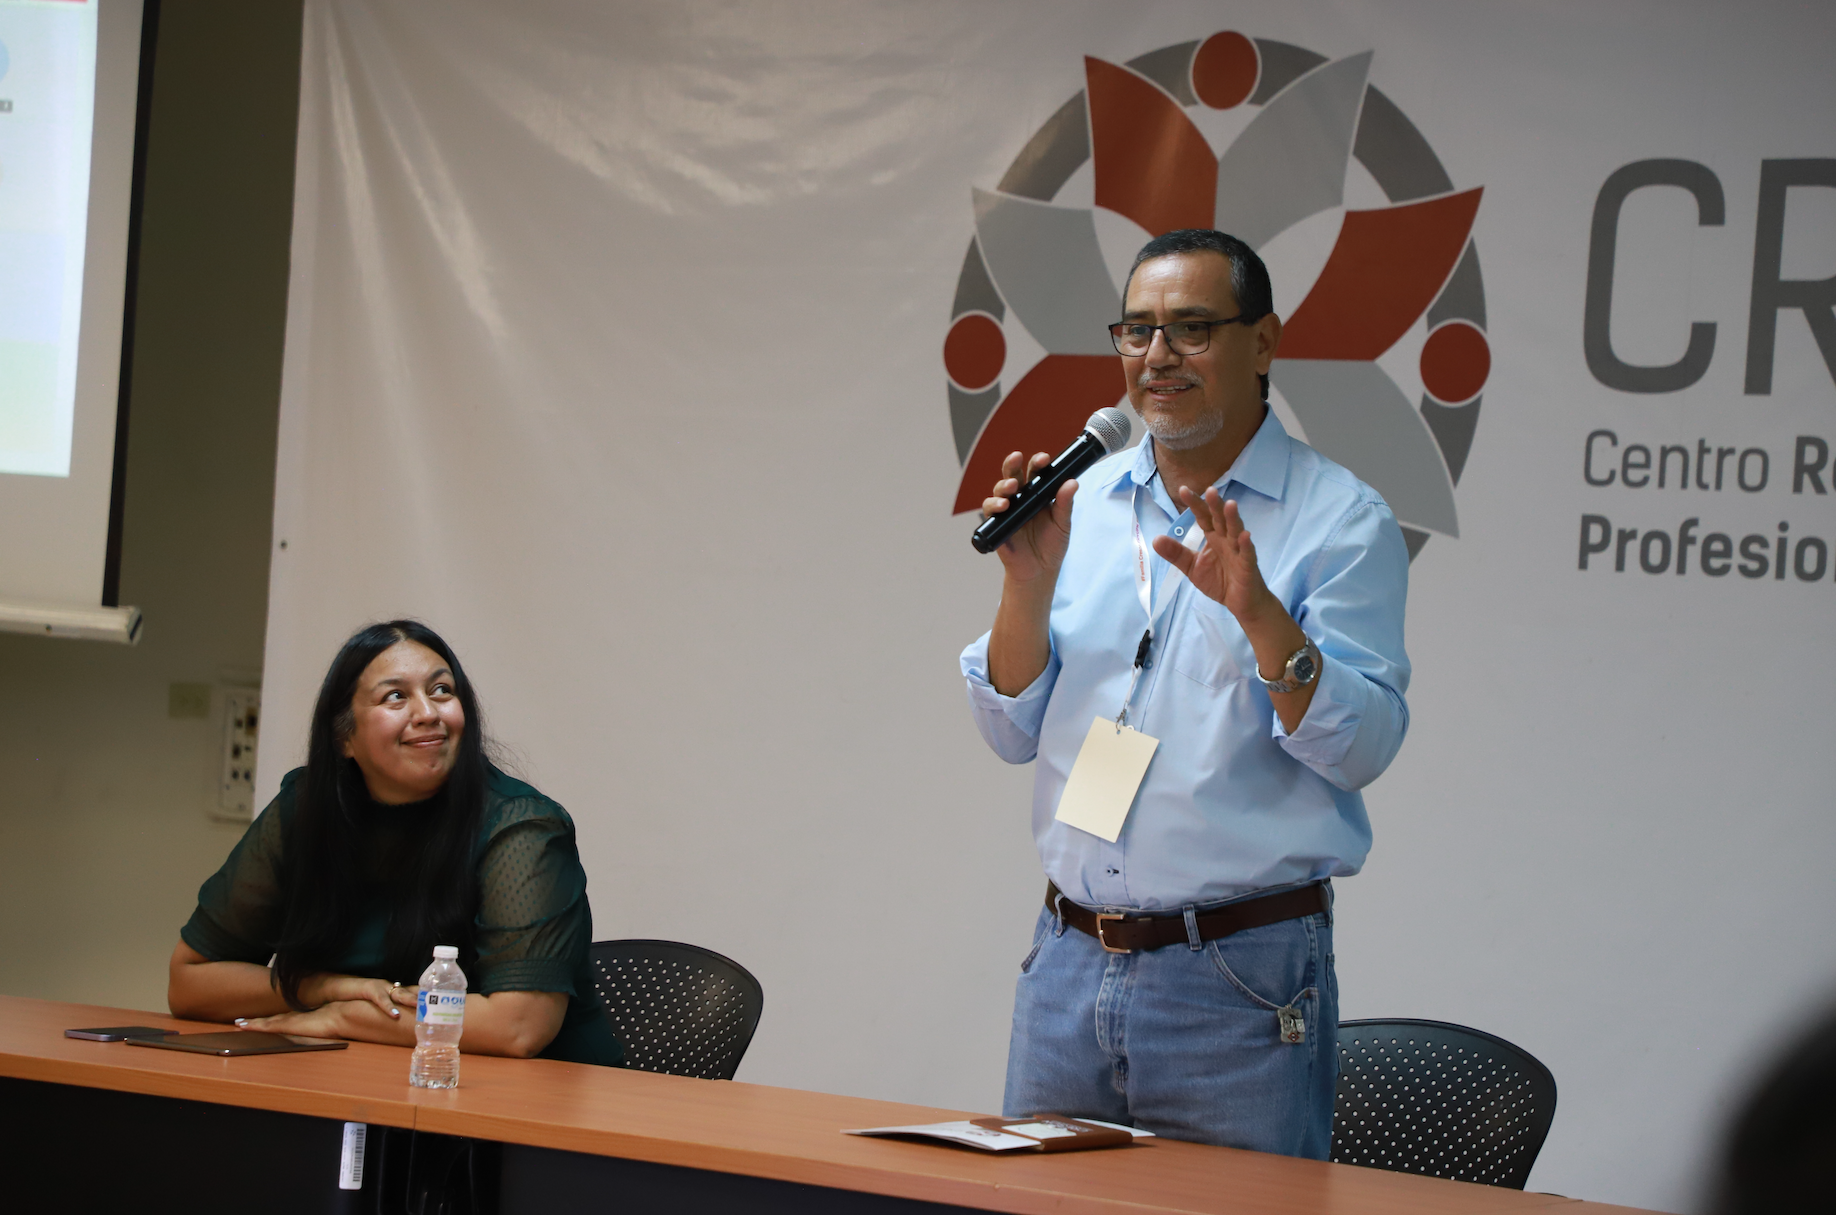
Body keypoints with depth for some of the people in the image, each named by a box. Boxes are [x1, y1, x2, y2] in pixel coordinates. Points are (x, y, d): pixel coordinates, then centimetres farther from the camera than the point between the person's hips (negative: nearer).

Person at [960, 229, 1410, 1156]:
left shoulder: (1342, 520, -5)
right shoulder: (1082, 503, 9)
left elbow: (1359, 748, -14)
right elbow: (1014, 731, 7)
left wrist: (1259, 612, -26)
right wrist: (1028, 583, -8)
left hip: (1241, 982, -5)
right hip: (1068, 965, 5)